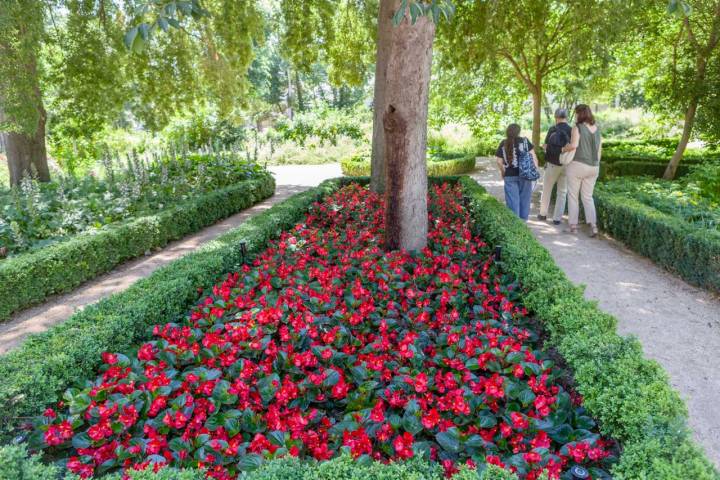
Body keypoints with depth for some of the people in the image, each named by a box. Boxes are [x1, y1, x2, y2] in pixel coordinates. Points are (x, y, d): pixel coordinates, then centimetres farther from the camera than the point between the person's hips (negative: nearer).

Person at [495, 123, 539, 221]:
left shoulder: (503, 144, 3)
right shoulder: (524, 141, 1)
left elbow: (499, 162, 2)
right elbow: (532, 156, -3)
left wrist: (503, 173, 17)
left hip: (509, 176, 0)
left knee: (512, 200, 5)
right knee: (524, 199, 13)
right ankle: (523, 221, 21)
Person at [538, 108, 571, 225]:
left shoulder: (552, 130, -5)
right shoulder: (572, 131, -3)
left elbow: (545, 147, -4)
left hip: (552, 164, -1)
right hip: (566, 165, 1)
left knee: (546, 190, 15)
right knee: (562, 192, 8)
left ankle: (543, 214, 23)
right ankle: (557, 218, 7)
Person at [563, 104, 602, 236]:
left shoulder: (577, 127, -10)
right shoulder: (597, 129, 8)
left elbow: (574, 145, -25)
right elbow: (599, 150, 11)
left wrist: (563, 149, -5)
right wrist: (595, 165, 20)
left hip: (577, 165, -5)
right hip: (593, 167, 6)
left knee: (573, 196, 7)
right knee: (588, 197, 12)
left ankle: (573, 226, 10)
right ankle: (593, 225, -1)